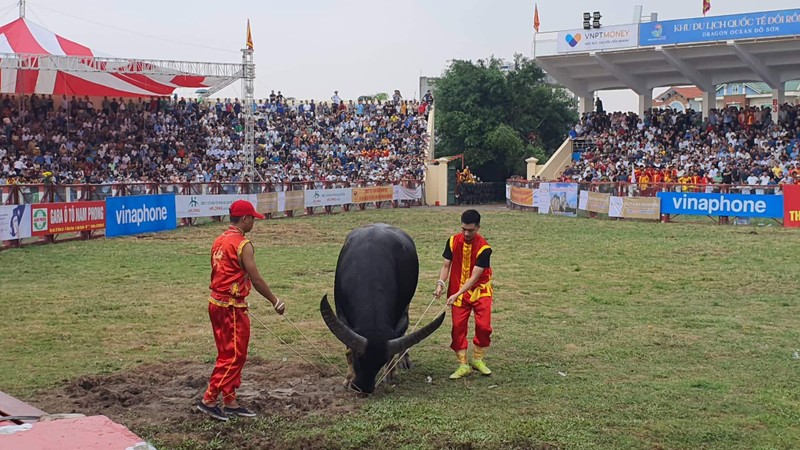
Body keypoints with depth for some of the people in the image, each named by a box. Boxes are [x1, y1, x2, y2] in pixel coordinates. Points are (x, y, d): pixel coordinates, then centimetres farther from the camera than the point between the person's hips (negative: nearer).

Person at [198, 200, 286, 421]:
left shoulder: (219, 241, 10)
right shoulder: (243, 244, -16)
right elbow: (256, 280, -16)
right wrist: (275, 302, -4)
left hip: (216, 303, 9)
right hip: (232, 307, -9)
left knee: (227, 354, 14)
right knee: (234, 356, 0)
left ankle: (230, 402, 20)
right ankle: (209, 400, 1)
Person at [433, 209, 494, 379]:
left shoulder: (484, 248, -20)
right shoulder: (453, 241, -9)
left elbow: (474, 276, -22)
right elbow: (446, 265, -3)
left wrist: (457, 294, -29)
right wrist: (441, 284, -21)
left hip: (480, 290, -2)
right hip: (458, 291, 3)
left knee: (484, 326, -9)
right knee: (458, 326, -1)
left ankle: (477, 360, 14)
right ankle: (463, 365, 9)